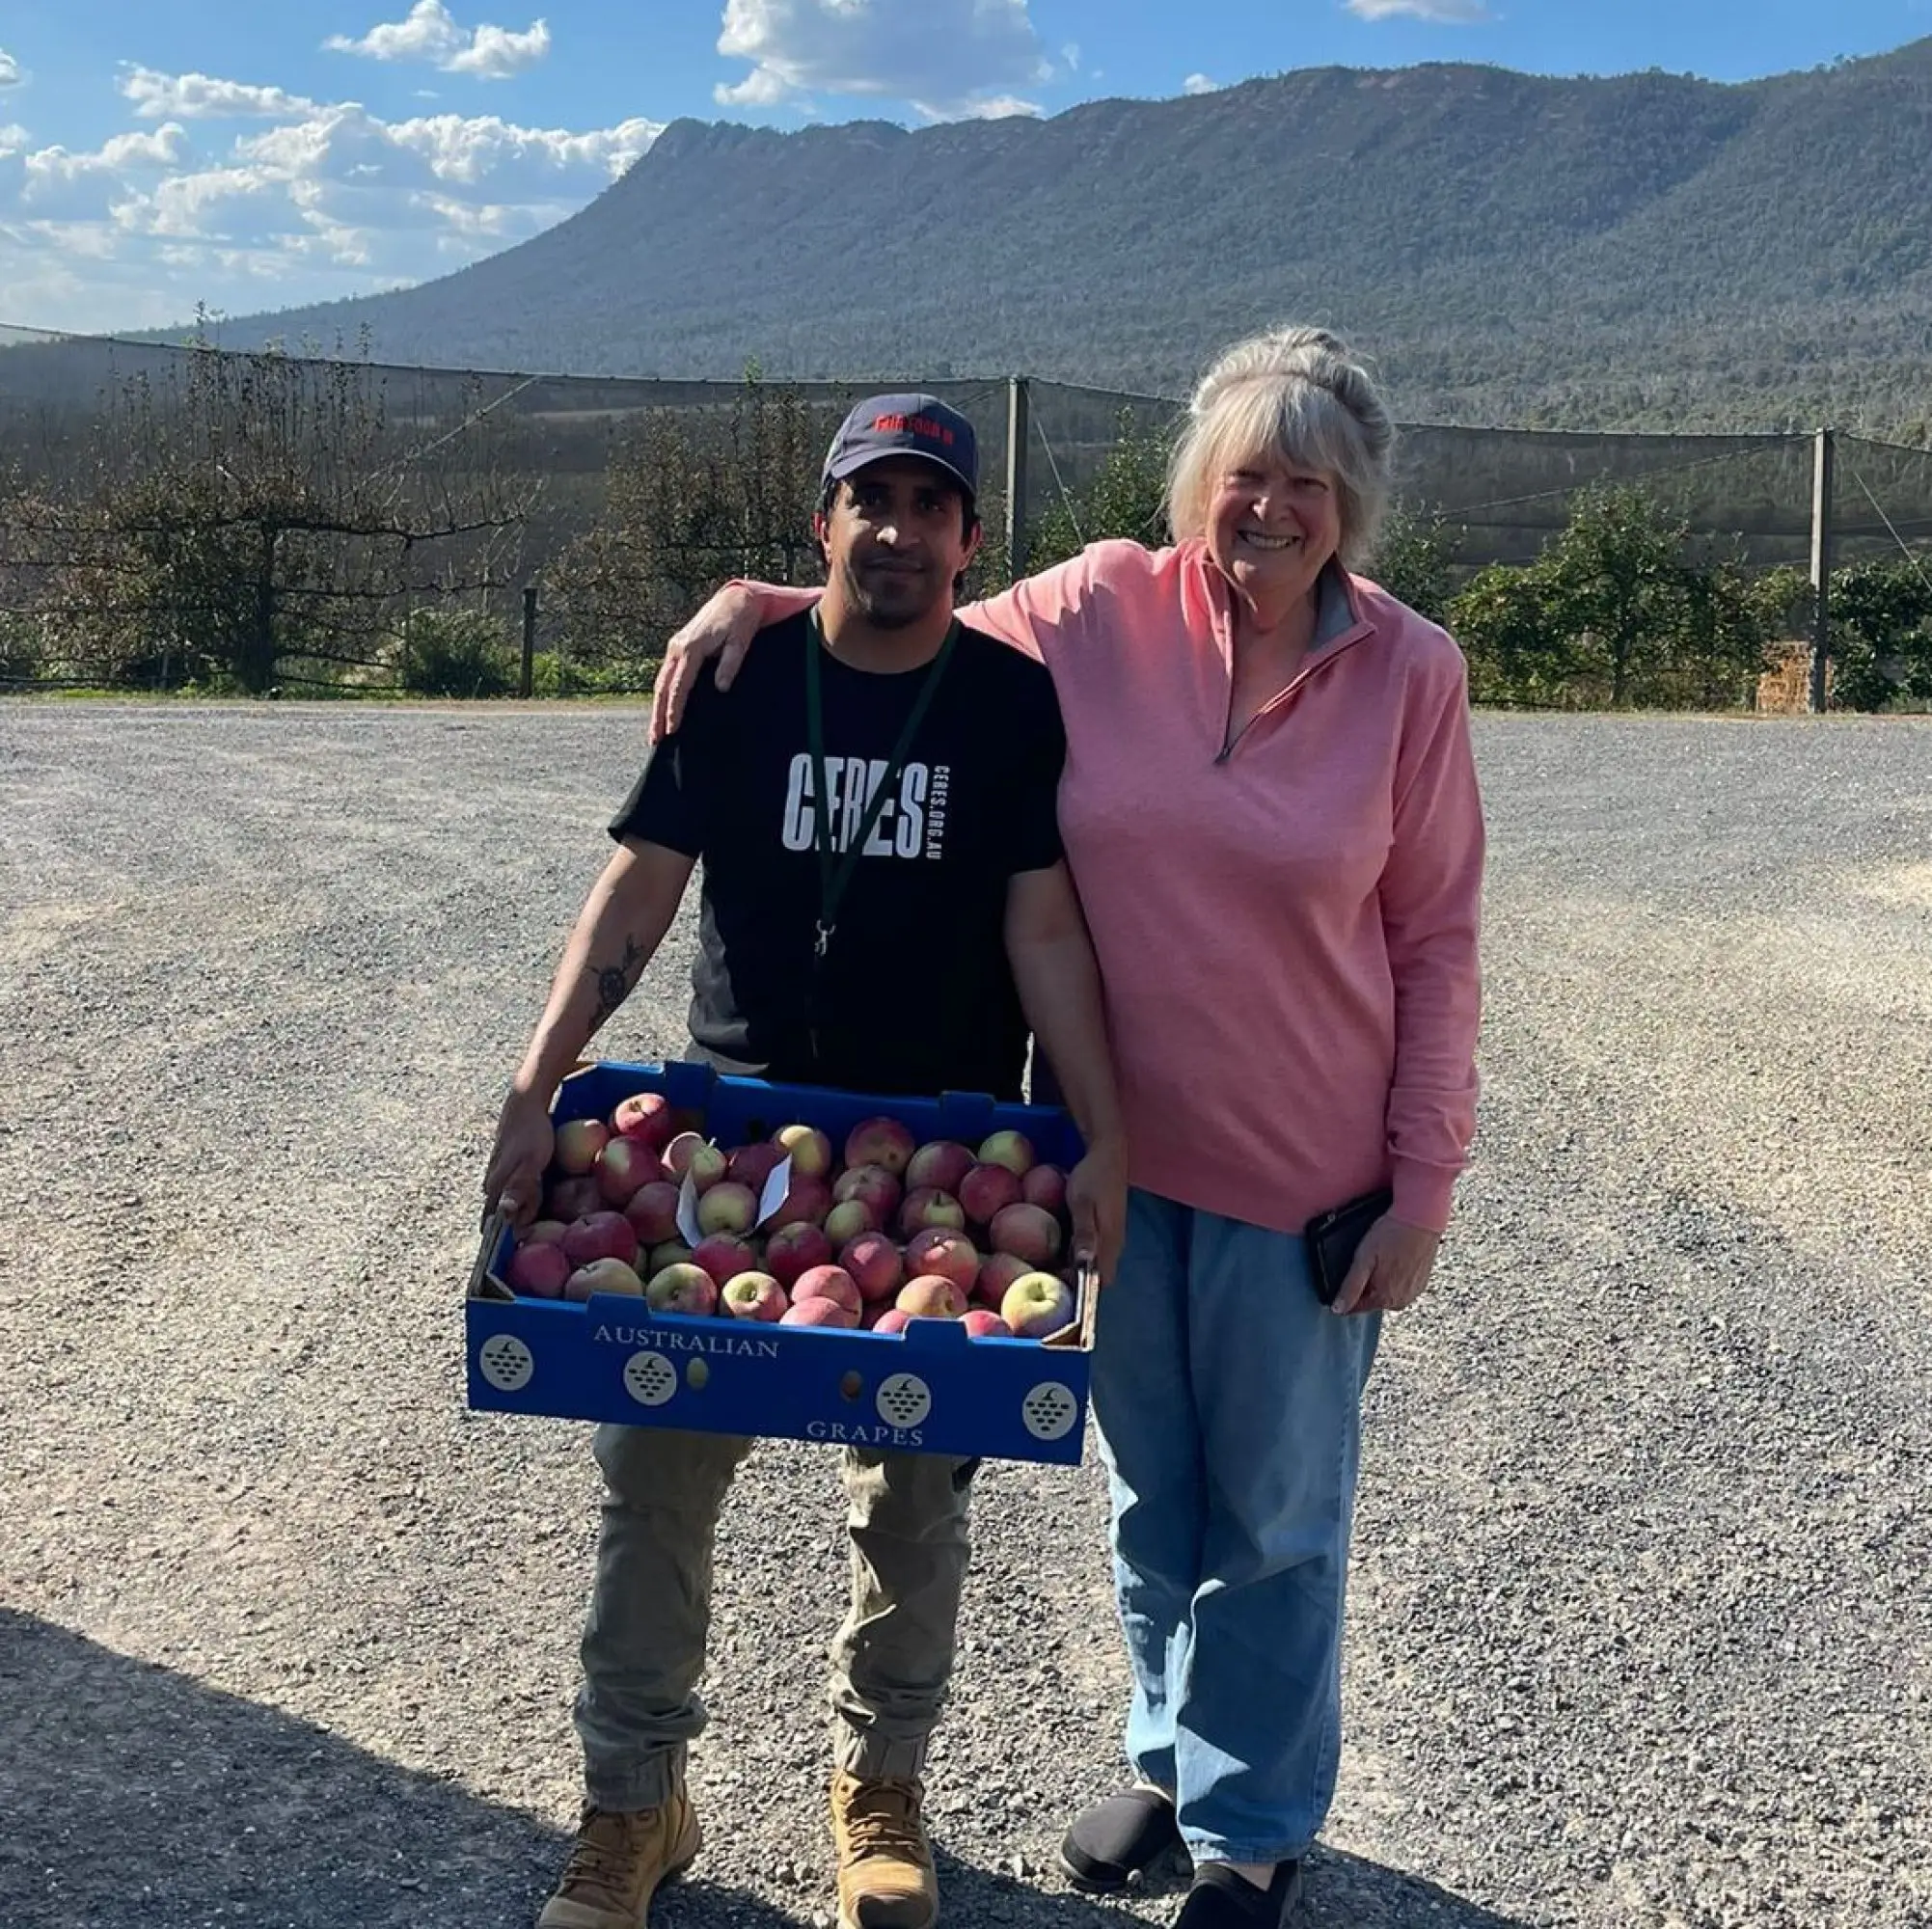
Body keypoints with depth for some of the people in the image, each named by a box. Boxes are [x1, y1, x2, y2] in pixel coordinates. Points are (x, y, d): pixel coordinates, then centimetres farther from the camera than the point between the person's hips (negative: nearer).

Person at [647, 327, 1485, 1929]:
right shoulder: (1101, 612, -6)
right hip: (1120, 1148, 3)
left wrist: (1424, 1187, -7)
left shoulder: (1407, 671, -10)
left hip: (1306, 1171, -2)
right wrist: (762, 599, -4)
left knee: (1275, 1516, 13)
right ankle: (1172, 1760, 44)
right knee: (1150, 1494, 20)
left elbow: (1437, 946, -6)